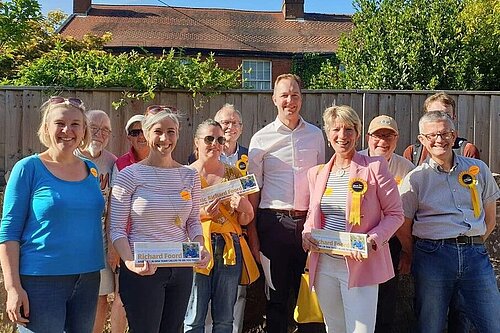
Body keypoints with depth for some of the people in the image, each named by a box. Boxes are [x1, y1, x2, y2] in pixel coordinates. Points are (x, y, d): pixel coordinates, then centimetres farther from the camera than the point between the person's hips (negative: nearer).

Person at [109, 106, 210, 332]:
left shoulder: (189, 176, 4)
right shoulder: (129, 175, -8)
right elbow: (116, 229, -8)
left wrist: (200, 248, -7)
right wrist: (131, 262, -23)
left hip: (181, 269, 5)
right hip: (142, 271, -4)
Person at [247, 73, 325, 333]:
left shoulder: (315, 135, 8)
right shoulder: (261, 139, 1)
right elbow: (253, 190, 2)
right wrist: (252, 235, -2)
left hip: (308, 221, 2)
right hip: (274, 221, -2)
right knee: (276, 294, 8)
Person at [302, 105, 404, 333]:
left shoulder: (375, 167, -5)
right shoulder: (317, 173, 9)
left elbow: (395, 214, -3)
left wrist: (373, 240, -18)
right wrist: (307, 232, -1)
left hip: (361, 265, -4)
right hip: (324, 265, 5)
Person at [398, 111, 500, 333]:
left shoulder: (478, 169, 8)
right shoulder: (415, 178, 0)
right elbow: (403, 226, 6)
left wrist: (472, 245, 11)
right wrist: (412, 257, 7)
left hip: (475, 254, 2)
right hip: (432, 255, -2)